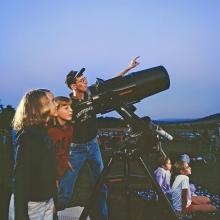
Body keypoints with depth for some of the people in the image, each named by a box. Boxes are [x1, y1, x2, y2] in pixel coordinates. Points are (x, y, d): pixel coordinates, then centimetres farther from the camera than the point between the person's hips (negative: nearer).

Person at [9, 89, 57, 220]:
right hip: (30, 204, -8)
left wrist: (53, 199, 13)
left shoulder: (44, 132, 7)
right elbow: (20, 178, -22)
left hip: (47, 201, 8)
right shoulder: (27, 136, -19)